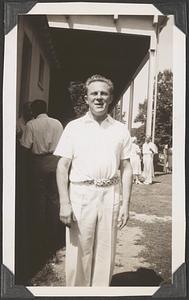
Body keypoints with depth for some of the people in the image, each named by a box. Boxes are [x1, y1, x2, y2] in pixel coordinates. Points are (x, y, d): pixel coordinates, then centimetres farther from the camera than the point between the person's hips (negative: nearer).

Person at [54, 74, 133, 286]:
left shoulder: (120, 130, 9)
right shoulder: (74, 127, 4)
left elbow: (126, 168, 9)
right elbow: (62, 166, 1)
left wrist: (125, 204, 1)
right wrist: (64, 203, -8)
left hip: (110, 195, 2)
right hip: (80, 194, -1)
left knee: (105, 254, 10)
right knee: (78, 253, 3)